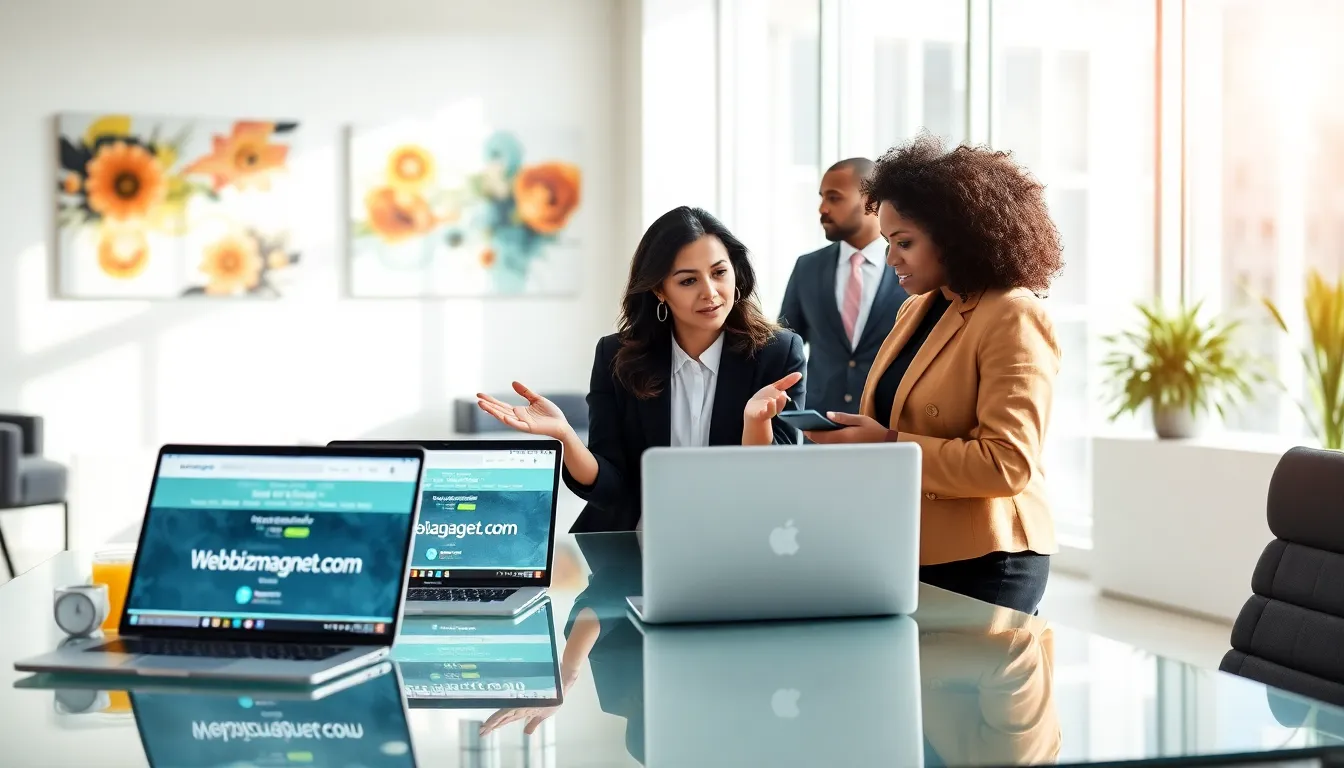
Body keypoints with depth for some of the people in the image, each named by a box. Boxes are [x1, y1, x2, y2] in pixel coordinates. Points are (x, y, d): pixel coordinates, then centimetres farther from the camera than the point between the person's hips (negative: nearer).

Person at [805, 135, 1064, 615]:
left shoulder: (1013, 319, -12)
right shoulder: (917, 309, 13)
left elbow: (1008, 464, -19)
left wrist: (887, 446, -21)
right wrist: (856, 437, 3)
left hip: (980, 566, -7)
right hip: (908, 554, 8)